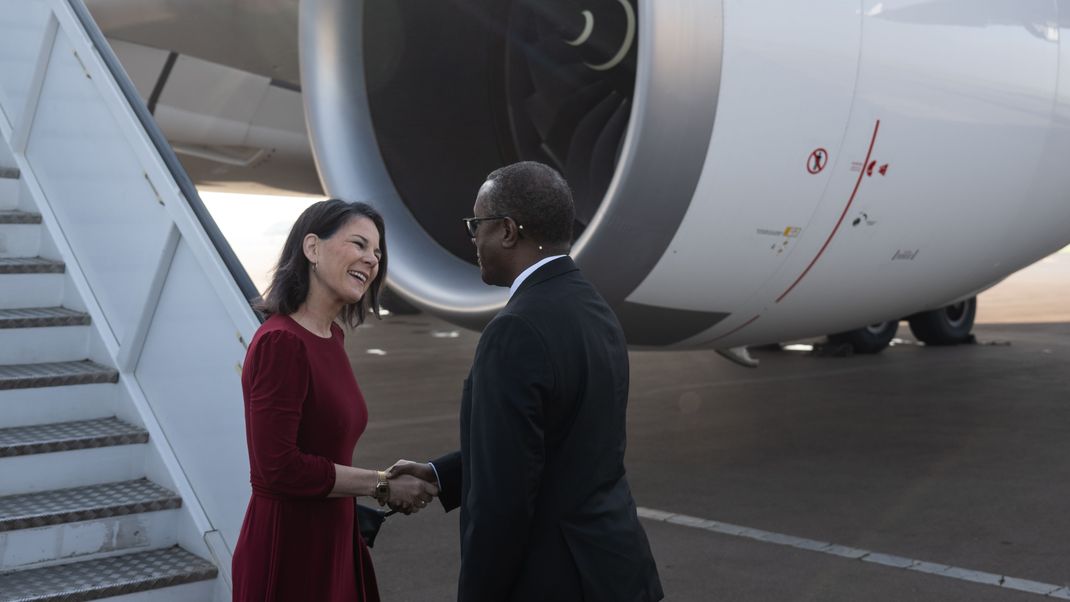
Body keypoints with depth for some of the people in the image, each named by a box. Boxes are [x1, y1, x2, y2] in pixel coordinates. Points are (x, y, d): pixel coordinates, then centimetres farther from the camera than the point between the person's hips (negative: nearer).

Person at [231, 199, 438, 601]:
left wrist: (387, 482, 2)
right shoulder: (281, 342, -18)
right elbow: (279, 466, -22)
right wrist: (380, 484, -15)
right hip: (288, 550, -8)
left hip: (329, 541, 8)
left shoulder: (330, 336, 8)